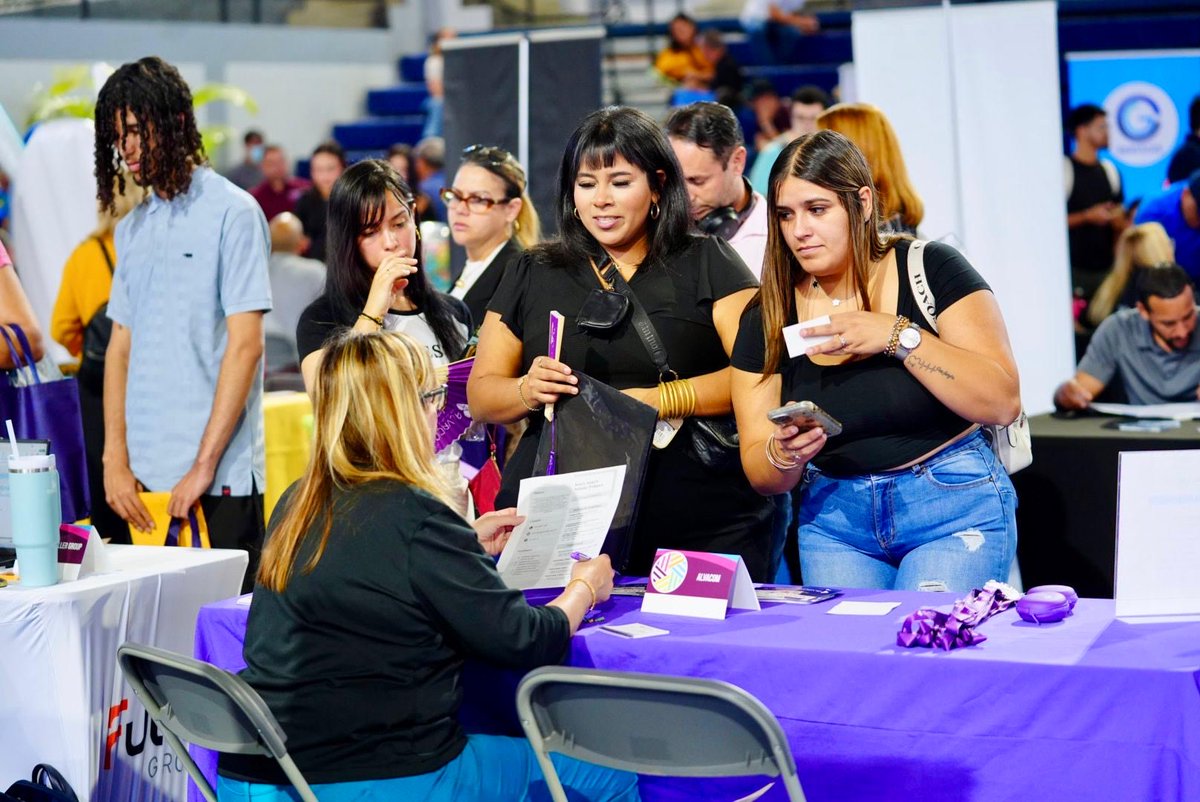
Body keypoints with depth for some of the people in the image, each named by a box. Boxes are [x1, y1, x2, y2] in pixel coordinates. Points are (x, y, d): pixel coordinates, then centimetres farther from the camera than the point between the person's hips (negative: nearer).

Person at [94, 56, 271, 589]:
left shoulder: (232, 212, -4)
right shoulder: (132, 228, 15)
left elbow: (245, 346, -10)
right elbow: (121, 346, 14)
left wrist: (204, 466, -13)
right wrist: (115, 460, 2)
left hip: (219, 482, -6)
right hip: (143, 481, 6)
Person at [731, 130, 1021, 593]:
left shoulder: (929, 270, -6)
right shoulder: (766, 317, 2)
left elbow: (1003, 402, -14)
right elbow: (763, 477, 2)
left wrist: (898, 335, -21)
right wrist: (784, 455, -21)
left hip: (954, 507, -3)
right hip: (834, 517, 3)